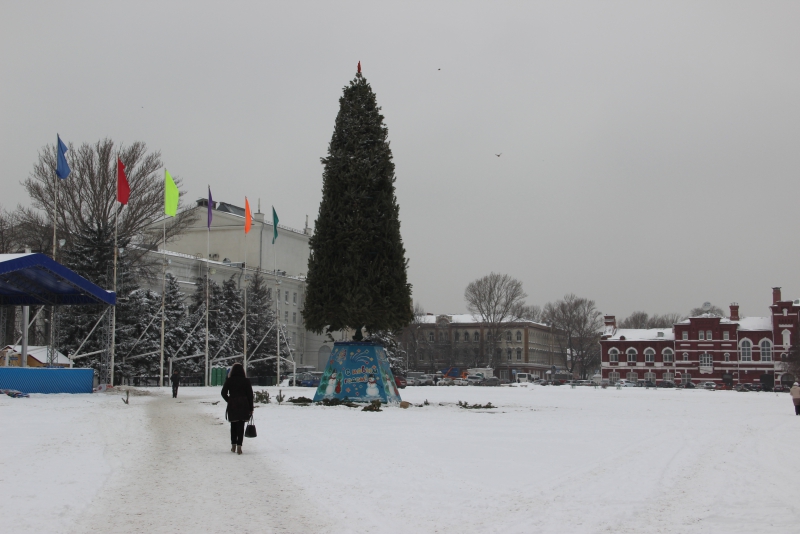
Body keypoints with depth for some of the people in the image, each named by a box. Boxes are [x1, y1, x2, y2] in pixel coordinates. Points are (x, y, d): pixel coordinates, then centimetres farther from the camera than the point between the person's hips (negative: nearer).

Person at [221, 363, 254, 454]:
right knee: (241, 426, 0)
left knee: (233, 425, 16)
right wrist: (251, 408, 4)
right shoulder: (246, 381, -1)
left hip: (232, 406, 1)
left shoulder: (229, 381, -1)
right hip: (243, 406, -1)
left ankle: (233, 445, 19)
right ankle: (239, 446, -9)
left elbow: (223, 393, -3)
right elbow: (250, 395, -1)